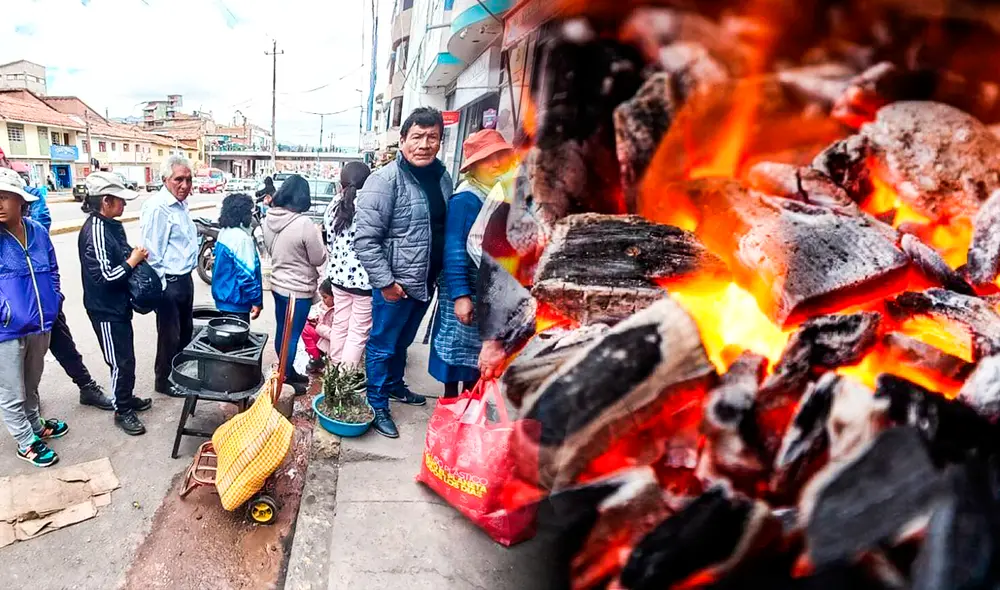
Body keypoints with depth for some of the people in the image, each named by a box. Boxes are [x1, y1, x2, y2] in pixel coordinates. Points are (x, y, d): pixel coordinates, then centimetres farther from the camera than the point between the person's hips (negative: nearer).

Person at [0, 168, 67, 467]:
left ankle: (36, 424, 44)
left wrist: (54, 299, 6)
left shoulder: (38, 231, 2)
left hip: (40, 324, 5)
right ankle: (27, 442, 24)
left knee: (31, 384, 25)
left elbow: (52, 270, 16)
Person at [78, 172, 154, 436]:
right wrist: (132, 261, -16)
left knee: (126, 357, 21)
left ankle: (127, 397, 37)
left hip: (118, 304, 9)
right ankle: (123, 411, 17)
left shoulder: (112, 225, 6)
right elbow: (105, 276, -27)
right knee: (122, 361, 2)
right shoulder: (95, 231, -23)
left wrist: (135, 255, 2)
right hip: (105, 310, -9)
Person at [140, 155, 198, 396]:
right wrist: (160, 285, -18)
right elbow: (152, 252, -21)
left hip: (185, 278, 9)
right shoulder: (157, 207, -20)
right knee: (170, 336, 4)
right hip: (169, 283, -9)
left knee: (186, 330, 21)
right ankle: (164, 381, 21)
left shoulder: (181, 203, 10)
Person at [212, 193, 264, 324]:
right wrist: (256, 301, -17)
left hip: (223, 296, 10)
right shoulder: (241, 237, -20)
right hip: (235, 301, -10)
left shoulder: (224, 232, 8)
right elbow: (247, 273, -23)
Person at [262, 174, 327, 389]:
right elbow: (319, 259, -15)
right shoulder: (305, 224, -25)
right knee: (292, 337, 6)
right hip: (299, 289, -7)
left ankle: (287, 373, 35)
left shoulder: (268, 219, -2)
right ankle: (285, 380, 18)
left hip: (278, 284, 8)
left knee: (282, 332, 19)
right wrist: (319, 240, 2)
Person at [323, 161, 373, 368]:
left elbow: (331, 241, 10)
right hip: (365, 277, -7)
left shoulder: (335, 204, 2)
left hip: (339, 273, 7)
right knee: (359, 332, 5)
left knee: (340, 325, 20)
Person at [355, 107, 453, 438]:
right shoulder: (385, 181, -18)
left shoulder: (443, 177, 2)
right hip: (395, 284, -6)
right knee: (382, 345, 10)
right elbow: (365, 240, -20)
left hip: (426, 283, 7)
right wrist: (385, 281, -19)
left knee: (403, 341, 25)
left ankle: (394, 384, 46)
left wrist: (443, 275, 11)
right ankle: (377, 405, 26)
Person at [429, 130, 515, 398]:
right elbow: (454, 249, -21)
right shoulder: (466, 199, -16)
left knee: (480, 355, 19)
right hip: (467, 292, -7)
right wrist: (460, 294, -26)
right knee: (456, 353, 8)